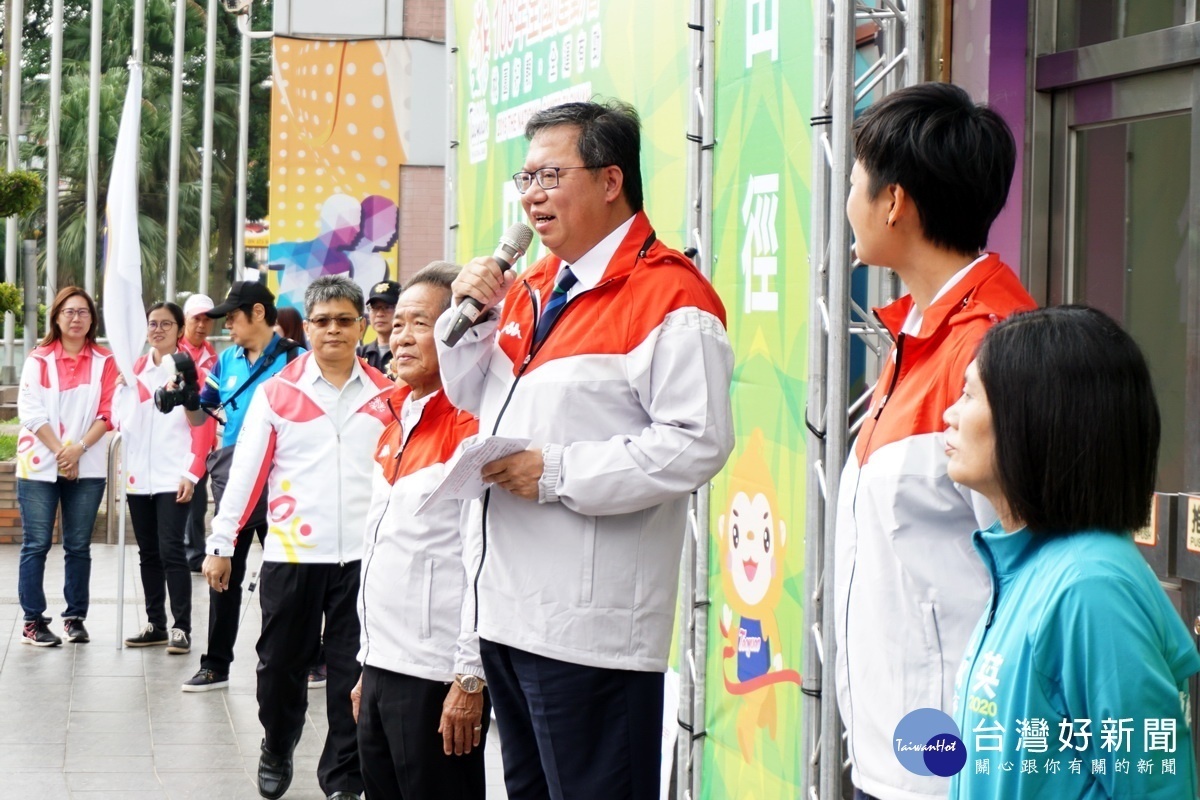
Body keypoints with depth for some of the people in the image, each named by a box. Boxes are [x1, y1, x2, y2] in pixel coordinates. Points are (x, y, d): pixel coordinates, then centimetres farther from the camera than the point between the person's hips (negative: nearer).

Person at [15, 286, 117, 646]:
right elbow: (31, 412, -5)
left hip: (87, 467, 1)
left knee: (78, 546, 5)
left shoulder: (104, 362, 4)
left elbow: (107, 414, 0)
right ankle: (33, 620, 3)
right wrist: (59, 451, -11)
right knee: (36, 545, -1)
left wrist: (79, 449, -12)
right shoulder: (38, 360, 2)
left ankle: (75, 617, 12)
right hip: (40, 465, -1)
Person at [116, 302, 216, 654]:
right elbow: (122, 417, 13)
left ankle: (181, 628, -6)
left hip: (173, 477, -5)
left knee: (171, 550, -10)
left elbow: (203, 426, -7)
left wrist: (192, 473, -12)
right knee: (148, 552, 9)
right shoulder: (135, 368, 13)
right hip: (139, 476, 5)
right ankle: (155, 624, 17)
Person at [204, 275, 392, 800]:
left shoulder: (385, 396, 5)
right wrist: (221, 543, 0)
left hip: (365, 555, 1)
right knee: (281, 662, 10)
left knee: (355, 670, 3)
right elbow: (246, 471, 2)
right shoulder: (277, 393, 1)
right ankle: (276, 752, 34)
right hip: (292, 554, 0)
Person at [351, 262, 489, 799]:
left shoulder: (472, 424, -12)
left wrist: (470, 679, -18)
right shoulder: (398, 421, 15)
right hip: (383, 669, 8)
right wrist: (368, 665, 19)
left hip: (436, 677, -8)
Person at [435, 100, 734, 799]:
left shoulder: (667, 296, -13)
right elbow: (473, 396, 26)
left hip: (591, 625, -9)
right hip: (510, 606, 9)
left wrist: (558, 472, -21)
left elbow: (696, 443, -22)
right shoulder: (533, 289, 16)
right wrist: (471, 316, 7)